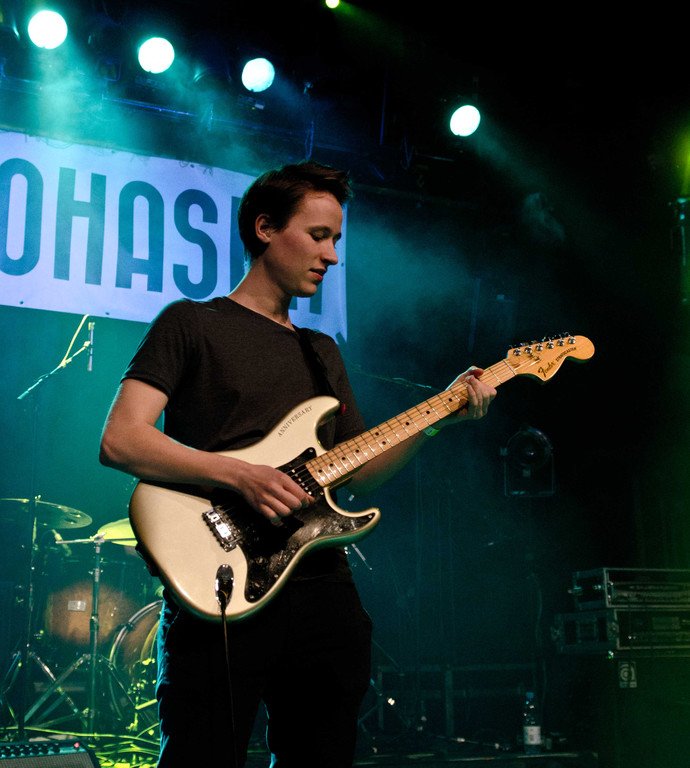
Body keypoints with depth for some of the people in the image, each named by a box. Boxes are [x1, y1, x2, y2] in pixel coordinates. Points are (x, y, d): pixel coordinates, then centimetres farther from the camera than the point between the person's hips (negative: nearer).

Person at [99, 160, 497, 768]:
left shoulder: (323, 352, 22)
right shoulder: (192, 323, 2)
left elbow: (358, 473, 18)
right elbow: (120, 440, -10)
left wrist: (435, 420, 4)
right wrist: (241, 475, -20)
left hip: (323, 594, 6)